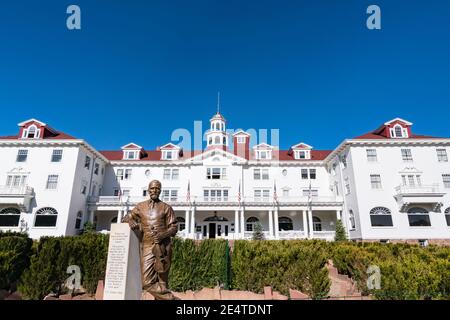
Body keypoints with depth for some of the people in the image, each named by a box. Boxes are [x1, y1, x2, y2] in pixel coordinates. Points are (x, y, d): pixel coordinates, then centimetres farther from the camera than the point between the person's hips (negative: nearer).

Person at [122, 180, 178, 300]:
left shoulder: (166, 208, 8)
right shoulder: (140, 207, 15)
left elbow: (173, 228, 5)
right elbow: (125, 218, 23)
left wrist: (163, 235, -15)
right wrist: (130, 221, -2)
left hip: (163, 247, -2)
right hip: (147, 247, 2)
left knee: (162, 282, 2)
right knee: (147, 282, -8)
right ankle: (170, 298, 3)